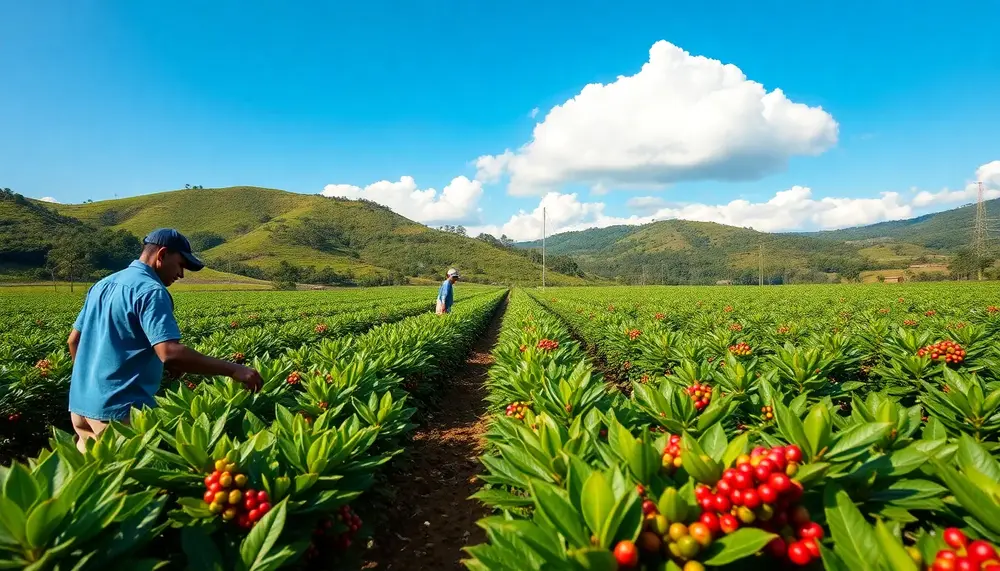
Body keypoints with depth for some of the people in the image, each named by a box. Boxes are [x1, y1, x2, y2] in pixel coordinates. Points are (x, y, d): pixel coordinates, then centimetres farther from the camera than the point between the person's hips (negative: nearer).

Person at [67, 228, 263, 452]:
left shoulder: (103, 284, 13)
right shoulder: (150, 290, -16)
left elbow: (74, 340, 21)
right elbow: (170, 353, -28)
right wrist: (233, 370, -25)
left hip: (81, 402, 10)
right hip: (118, 406, -9)